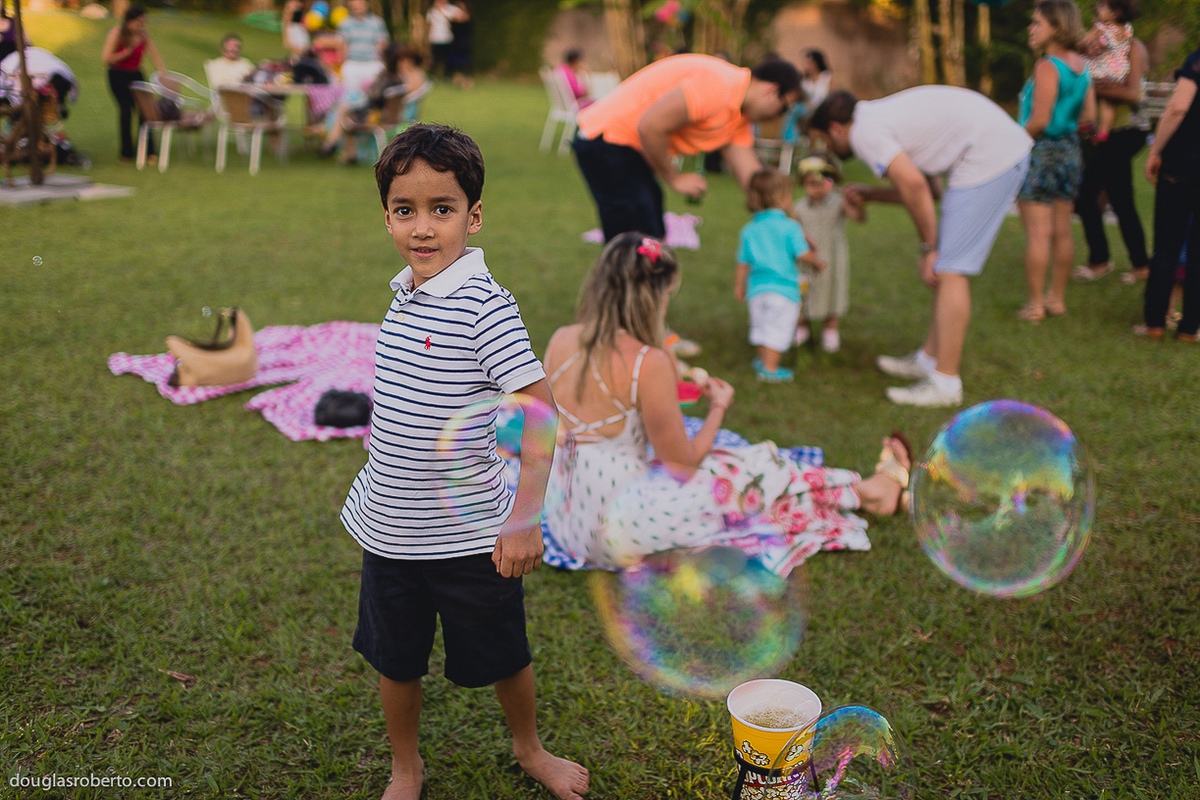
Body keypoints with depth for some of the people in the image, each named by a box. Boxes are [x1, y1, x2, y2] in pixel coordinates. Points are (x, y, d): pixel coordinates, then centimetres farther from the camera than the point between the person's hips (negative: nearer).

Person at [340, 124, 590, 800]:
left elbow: (541, 409, -23)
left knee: (504, 657, 16)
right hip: (390, 532, 6)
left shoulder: (485, 306, -20)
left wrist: (525, 518, -27)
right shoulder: (405, 295, 2)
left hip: (471, 534, -5)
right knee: (396, 662, 19)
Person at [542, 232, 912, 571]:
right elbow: (684, 462, -11)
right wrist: (719, 408, 5)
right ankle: (870, 491, 33)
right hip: (620, 532, -7)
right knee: (752, 472, 11)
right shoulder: (648, 363, -23)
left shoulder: (559, 342, -3)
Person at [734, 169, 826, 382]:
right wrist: (818, 263, 5)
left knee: (761, 327, 20)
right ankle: (770, 368, 0)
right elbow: (803, 255, -14)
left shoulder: (749, 230, 4)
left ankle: (762, 359, 33)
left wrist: (739, 285, 20)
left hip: (757, 288, 5)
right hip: (783, 289, -5)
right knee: (779, 329, 1)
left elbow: (743, 262, 8)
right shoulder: (789, 226, -10)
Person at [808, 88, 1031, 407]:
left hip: (988, 159, -10)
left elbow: (914, 186, -19)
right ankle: (928, 359, 25)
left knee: (950, 270, -8)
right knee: (947, 267, 15)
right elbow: (922, 188, 23)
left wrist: (929, 248, -9)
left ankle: (945, 383, -3)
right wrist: (870, 194, 32)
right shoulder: (883, 115, 23)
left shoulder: (865, 131, -7)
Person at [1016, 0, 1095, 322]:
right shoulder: (1080, 65, 7)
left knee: (1037, 233, -4)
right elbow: (1088, 115, 10)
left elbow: (1039, 120, -21)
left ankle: (1035, 304, 0)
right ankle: (1057, 298, 21)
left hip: (1040, 151, -8)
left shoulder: (1047, 67, -17)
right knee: (1062, 230, 12)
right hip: (1070, 152, 8)